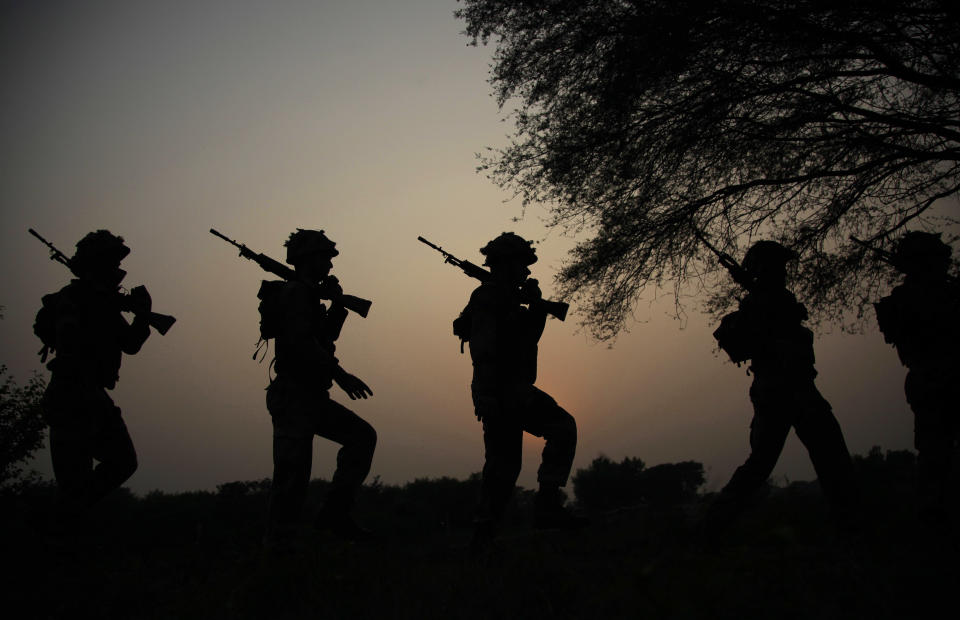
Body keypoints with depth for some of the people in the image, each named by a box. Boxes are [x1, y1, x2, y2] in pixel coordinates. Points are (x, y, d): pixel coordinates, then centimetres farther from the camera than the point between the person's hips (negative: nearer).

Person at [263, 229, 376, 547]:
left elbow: (326, 335, 28)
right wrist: (339, 374, -25)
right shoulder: (296, 293, -11)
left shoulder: (306, 294, 20)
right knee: (293, 475, -11)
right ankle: (276, 544, -4)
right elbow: (300, 342, -24)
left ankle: (334, 512, 5)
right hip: (293, 397, -10)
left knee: (362, 435, 7)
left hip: (311, 397, 10)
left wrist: (337, 303, 13)